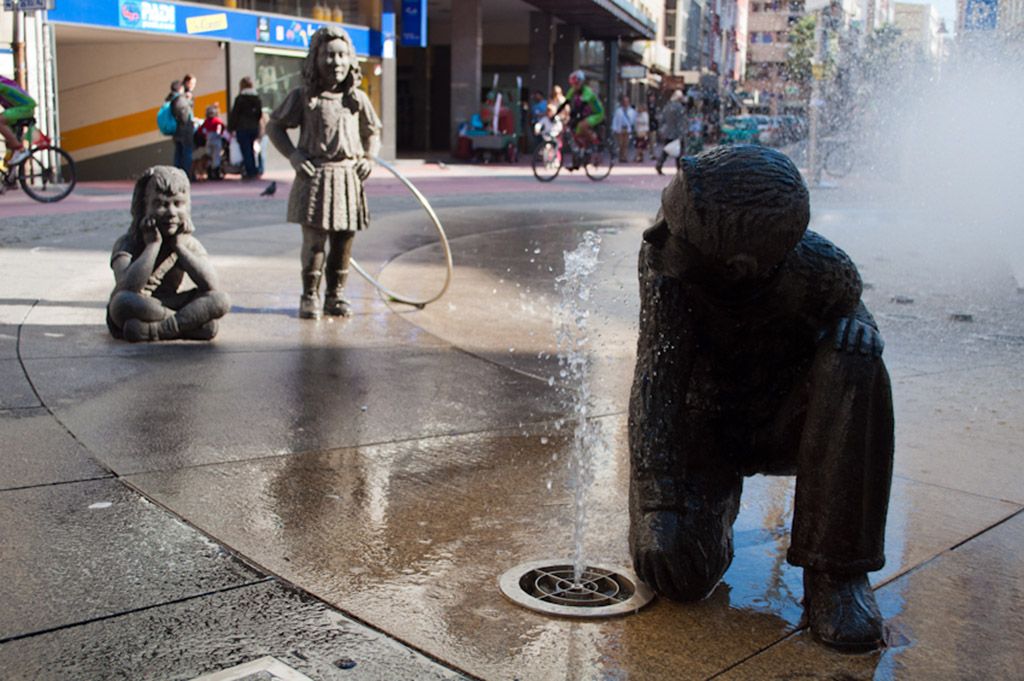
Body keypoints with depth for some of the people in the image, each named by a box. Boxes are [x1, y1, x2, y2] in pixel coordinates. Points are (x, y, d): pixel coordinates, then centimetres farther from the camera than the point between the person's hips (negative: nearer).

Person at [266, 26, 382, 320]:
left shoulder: (358, 98, 9)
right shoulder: (303, 97, 1)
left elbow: (372, 132, 23)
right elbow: (274, 126, 8)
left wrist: (369, 157, 4)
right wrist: (293, 155, -6)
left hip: (348, 176, 3)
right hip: (314, 176, -3)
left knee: (344, 239, 5)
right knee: (315, 240, -7)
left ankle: (335, 295, 18)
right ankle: (310, 296, 8)